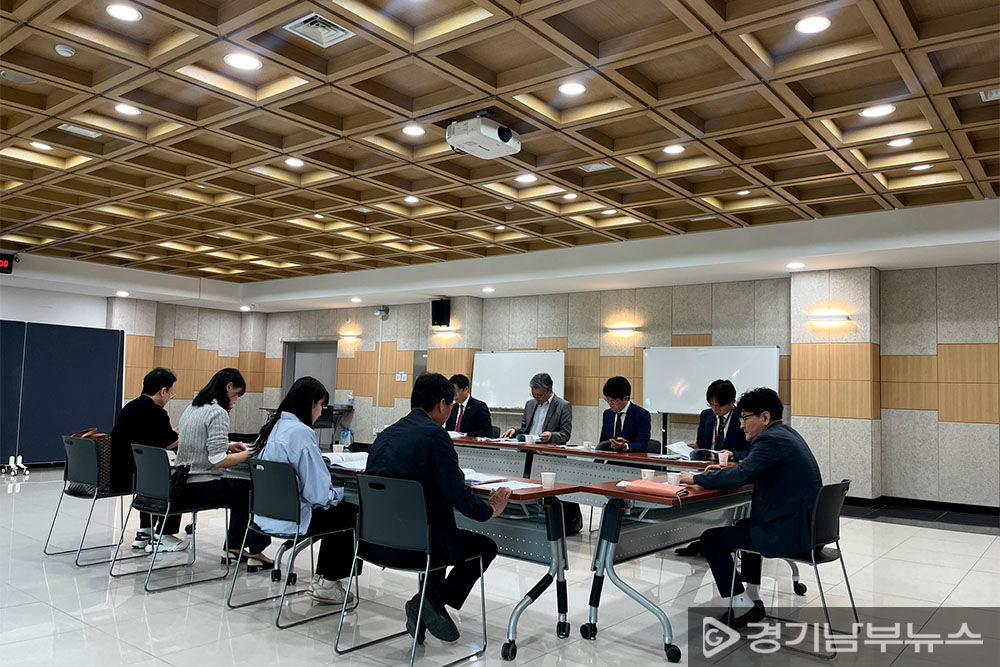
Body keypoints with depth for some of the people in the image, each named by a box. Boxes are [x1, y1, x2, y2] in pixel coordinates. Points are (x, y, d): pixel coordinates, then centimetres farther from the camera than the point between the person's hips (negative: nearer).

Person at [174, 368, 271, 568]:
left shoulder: (192, 408, 10)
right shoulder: (218, 413, -18)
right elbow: (218, 460, -24)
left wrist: (229, 446, 13)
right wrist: (247, 454, -9)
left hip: (182, 485, 9)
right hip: (202, 488, -9)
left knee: (243, 489, 26)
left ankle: (233, 547, 29)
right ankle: (255, 553, 13)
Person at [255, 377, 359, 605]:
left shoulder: (273, 427, 6)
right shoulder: (301, 432, -21)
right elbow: (320, 494, -22)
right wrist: (343, 492, -2)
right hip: (291, 518, -9)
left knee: (338, 509, 23)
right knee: (352, 513, 8)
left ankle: (322, 578, 28)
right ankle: (327, 583, 18)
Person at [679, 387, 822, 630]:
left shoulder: (771, 440, -20)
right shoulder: (785, 432, 11)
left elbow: (740, 477, -26)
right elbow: (753, 471, 22)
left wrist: (695, 478, -13)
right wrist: (726, 469, 10)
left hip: (789, 530, -11)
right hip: (806, 521, 11)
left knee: (711, 538, 0)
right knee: (745, 524, 34)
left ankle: (742, 606, 8)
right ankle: (752, 600, 35)